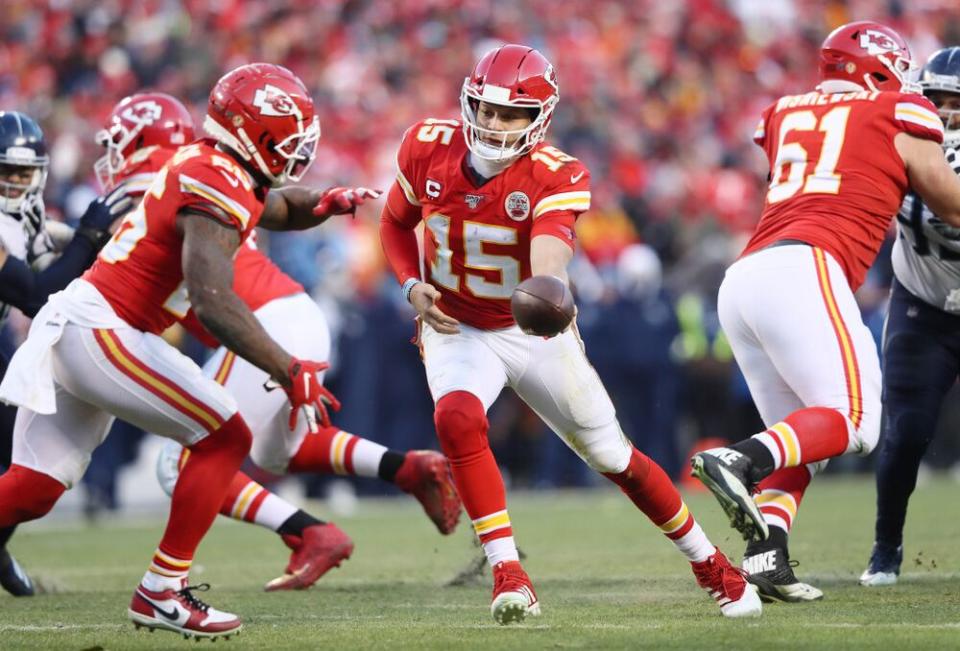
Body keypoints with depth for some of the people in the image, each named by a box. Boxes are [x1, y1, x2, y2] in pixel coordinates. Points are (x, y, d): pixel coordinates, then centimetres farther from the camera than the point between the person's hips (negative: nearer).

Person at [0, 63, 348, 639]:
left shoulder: (206, 165, 13)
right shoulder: (219, 191, -16)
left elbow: (276, 211, 32)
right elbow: (214, 301, -28)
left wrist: (319, 204, 10)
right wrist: (291, 374, -28)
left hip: (65, 327, 10)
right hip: (103, 333, -10)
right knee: (225, 439, -5)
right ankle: (162, 593, -2)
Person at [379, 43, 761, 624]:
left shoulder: (555, 178, -24)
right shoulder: (429, 149, -14)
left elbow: (550, 250, -44)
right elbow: (396, 224, 6)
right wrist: (412, 286, -12)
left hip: (535, 330, -1)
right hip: (457, 330, 1)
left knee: (612, 456, 8)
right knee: (458, 418, -32)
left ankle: (708, 561, 30)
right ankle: (508, 573, -25)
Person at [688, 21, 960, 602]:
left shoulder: (785, 116, 27)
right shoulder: (898, 121, 13)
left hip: (742, 281, 7)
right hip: (802, 271, -7)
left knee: (801, 437, 13)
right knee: (854, 421, -13)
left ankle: (766, 558, -7)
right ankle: (739, 461, -36)